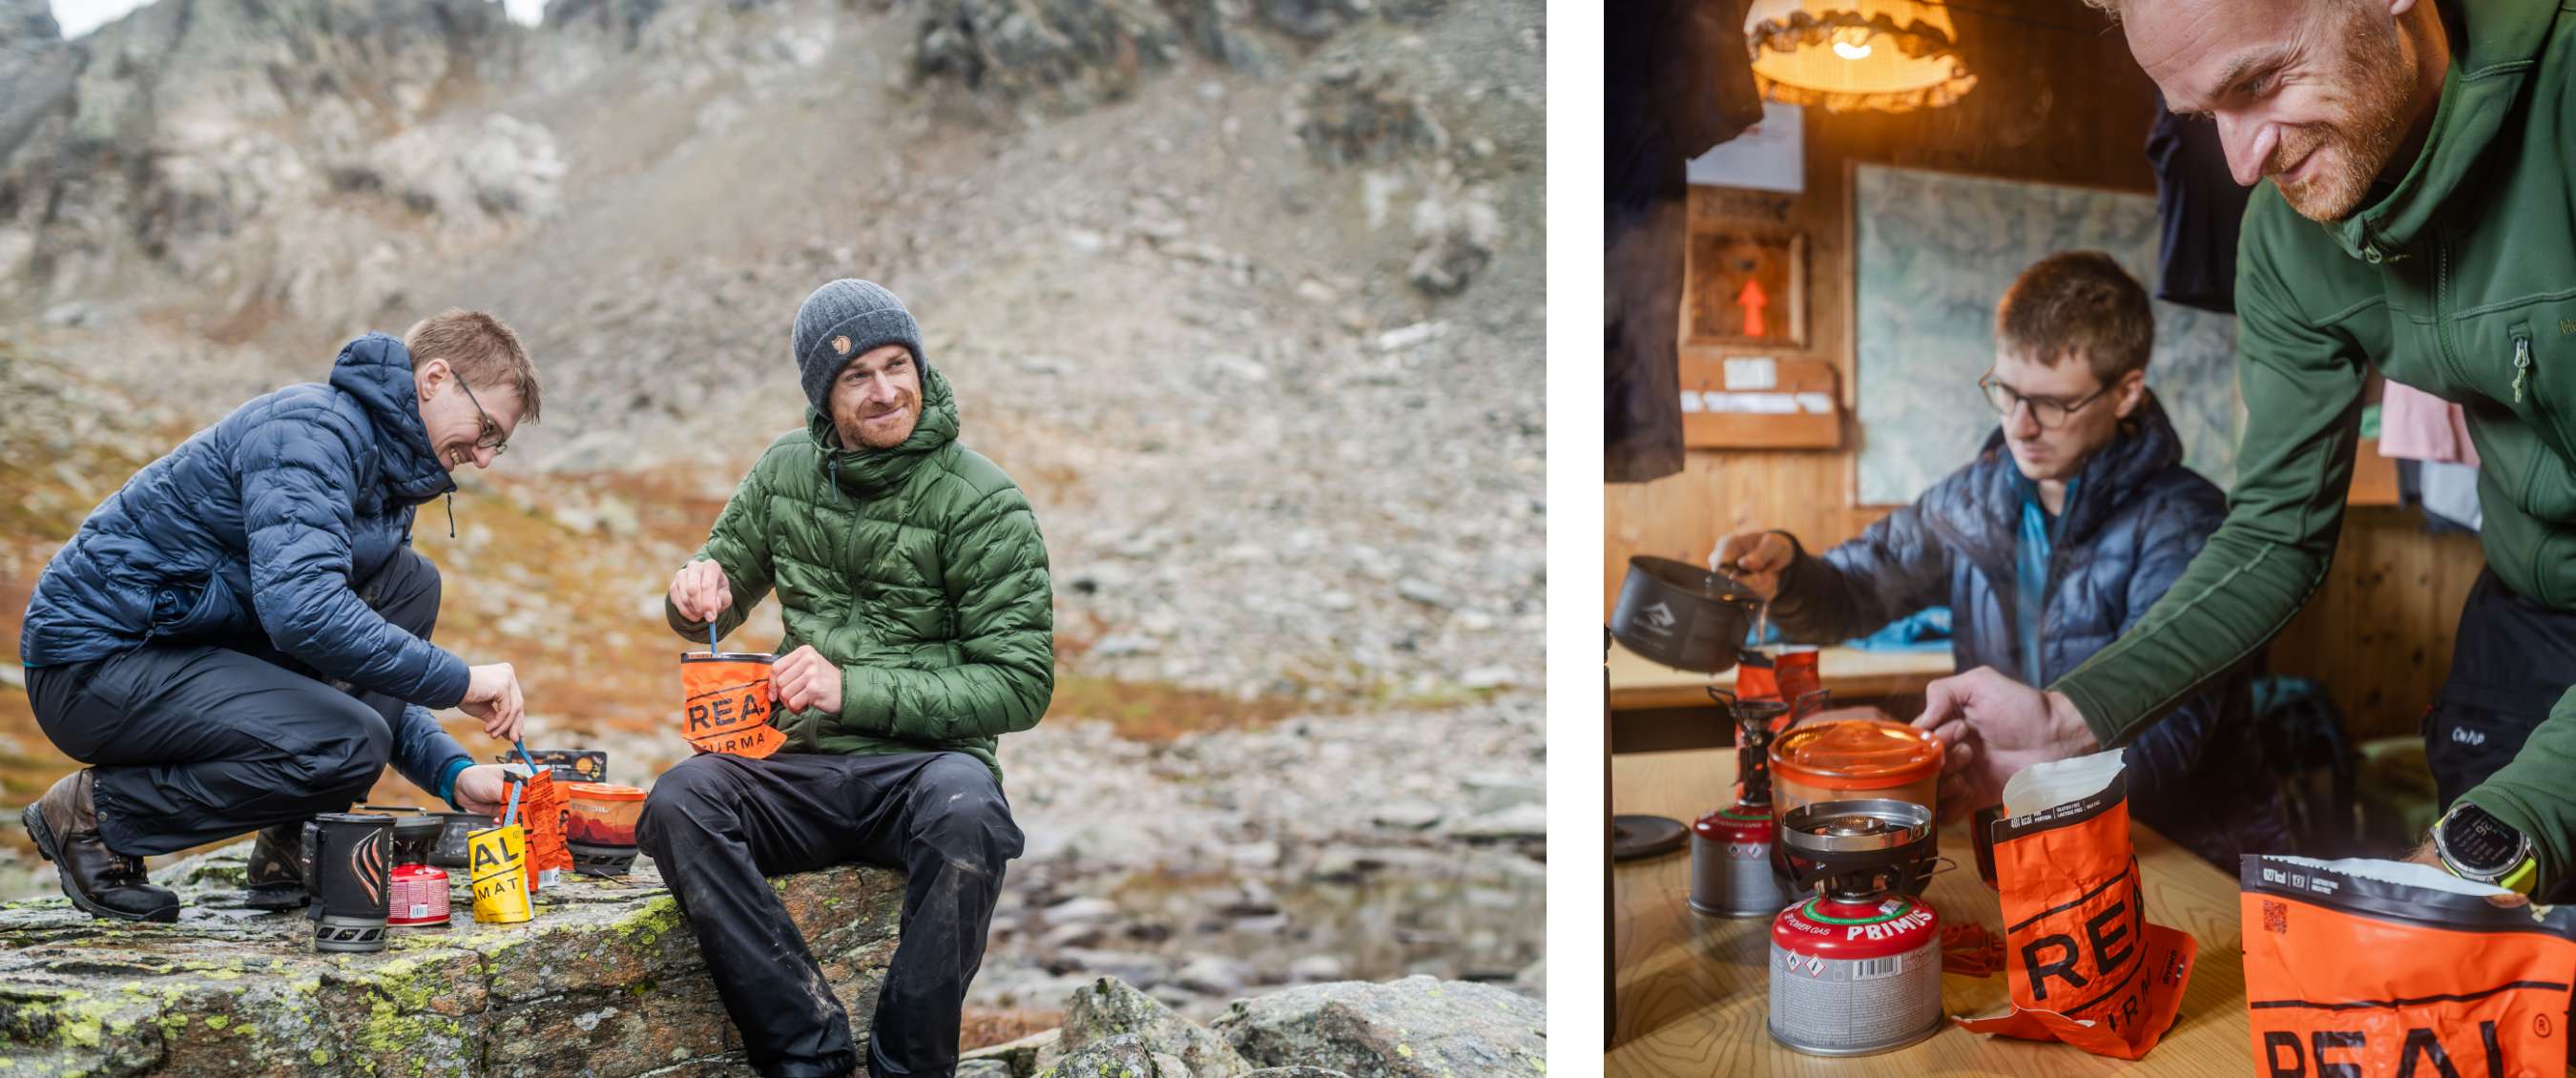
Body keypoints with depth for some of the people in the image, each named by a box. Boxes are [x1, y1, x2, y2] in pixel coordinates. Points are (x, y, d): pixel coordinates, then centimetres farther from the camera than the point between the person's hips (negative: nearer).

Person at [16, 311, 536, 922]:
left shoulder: (388, 475, 13)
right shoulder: (312, 428, -17)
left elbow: (375, 684, 13)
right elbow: (301, 608, -33)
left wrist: (452, 773, -3)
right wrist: (458, 681, -27)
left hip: (184, 645, 10)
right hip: (93, 661, -10)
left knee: (408, 581, 1)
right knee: (349, 746, -25)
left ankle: (298, 845, 0)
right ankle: (95, 811, -4)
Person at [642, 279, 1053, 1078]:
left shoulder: (981, 502, -5)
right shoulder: (787, 471, 10)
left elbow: (1022, 686, -9)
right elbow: (712, 613, 23)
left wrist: (857, 691, -17)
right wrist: (698, 591, -4)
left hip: (928, 763, -3)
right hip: (807, 768, 4)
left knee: (965, 812, -39)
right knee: (679, 803, -27)